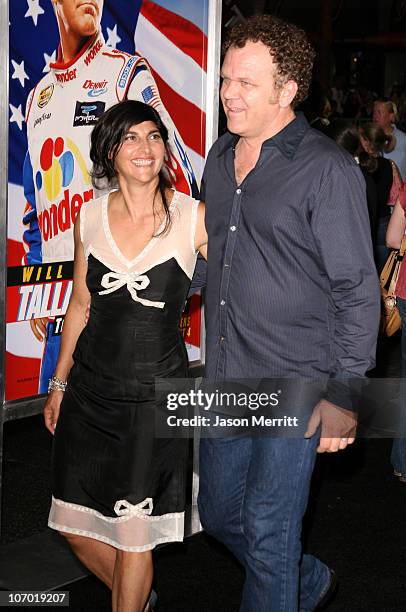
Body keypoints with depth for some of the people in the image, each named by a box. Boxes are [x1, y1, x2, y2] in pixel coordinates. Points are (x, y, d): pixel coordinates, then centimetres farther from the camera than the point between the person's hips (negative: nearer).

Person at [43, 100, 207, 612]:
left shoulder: (194, 218, -10)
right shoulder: (90, 218, 0)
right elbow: (80, 305, 10)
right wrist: (58, 383, 15)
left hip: (156, 393, -4)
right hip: (90, 390, 4)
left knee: (132, 535, 3)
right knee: (74, 527, 12)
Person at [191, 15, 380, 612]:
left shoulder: (328, 170, -12)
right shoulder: (220, 158, 9)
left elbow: (357, 289, -13)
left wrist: (345, 394, -15)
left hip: (295, 386, -7)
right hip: (226, 383, 7)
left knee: (267, 534, 3)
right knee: (219, 515, 18)